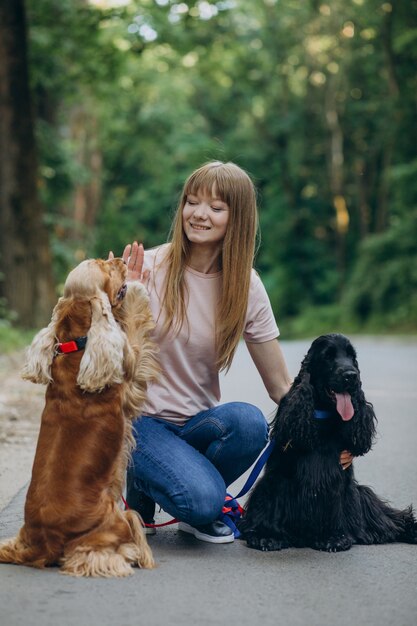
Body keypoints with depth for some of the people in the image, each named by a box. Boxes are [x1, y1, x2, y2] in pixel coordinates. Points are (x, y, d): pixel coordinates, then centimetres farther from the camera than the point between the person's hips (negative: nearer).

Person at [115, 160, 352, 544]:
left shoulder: (246, 287, -2)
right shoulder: (149, 268, -10)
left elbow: (281, 385, 0)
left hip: (199, 421, 4)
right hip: (140, 416, -3)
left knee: (250, 422, -31)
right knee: (203, 501, -29)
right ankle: (142, 484, 7)